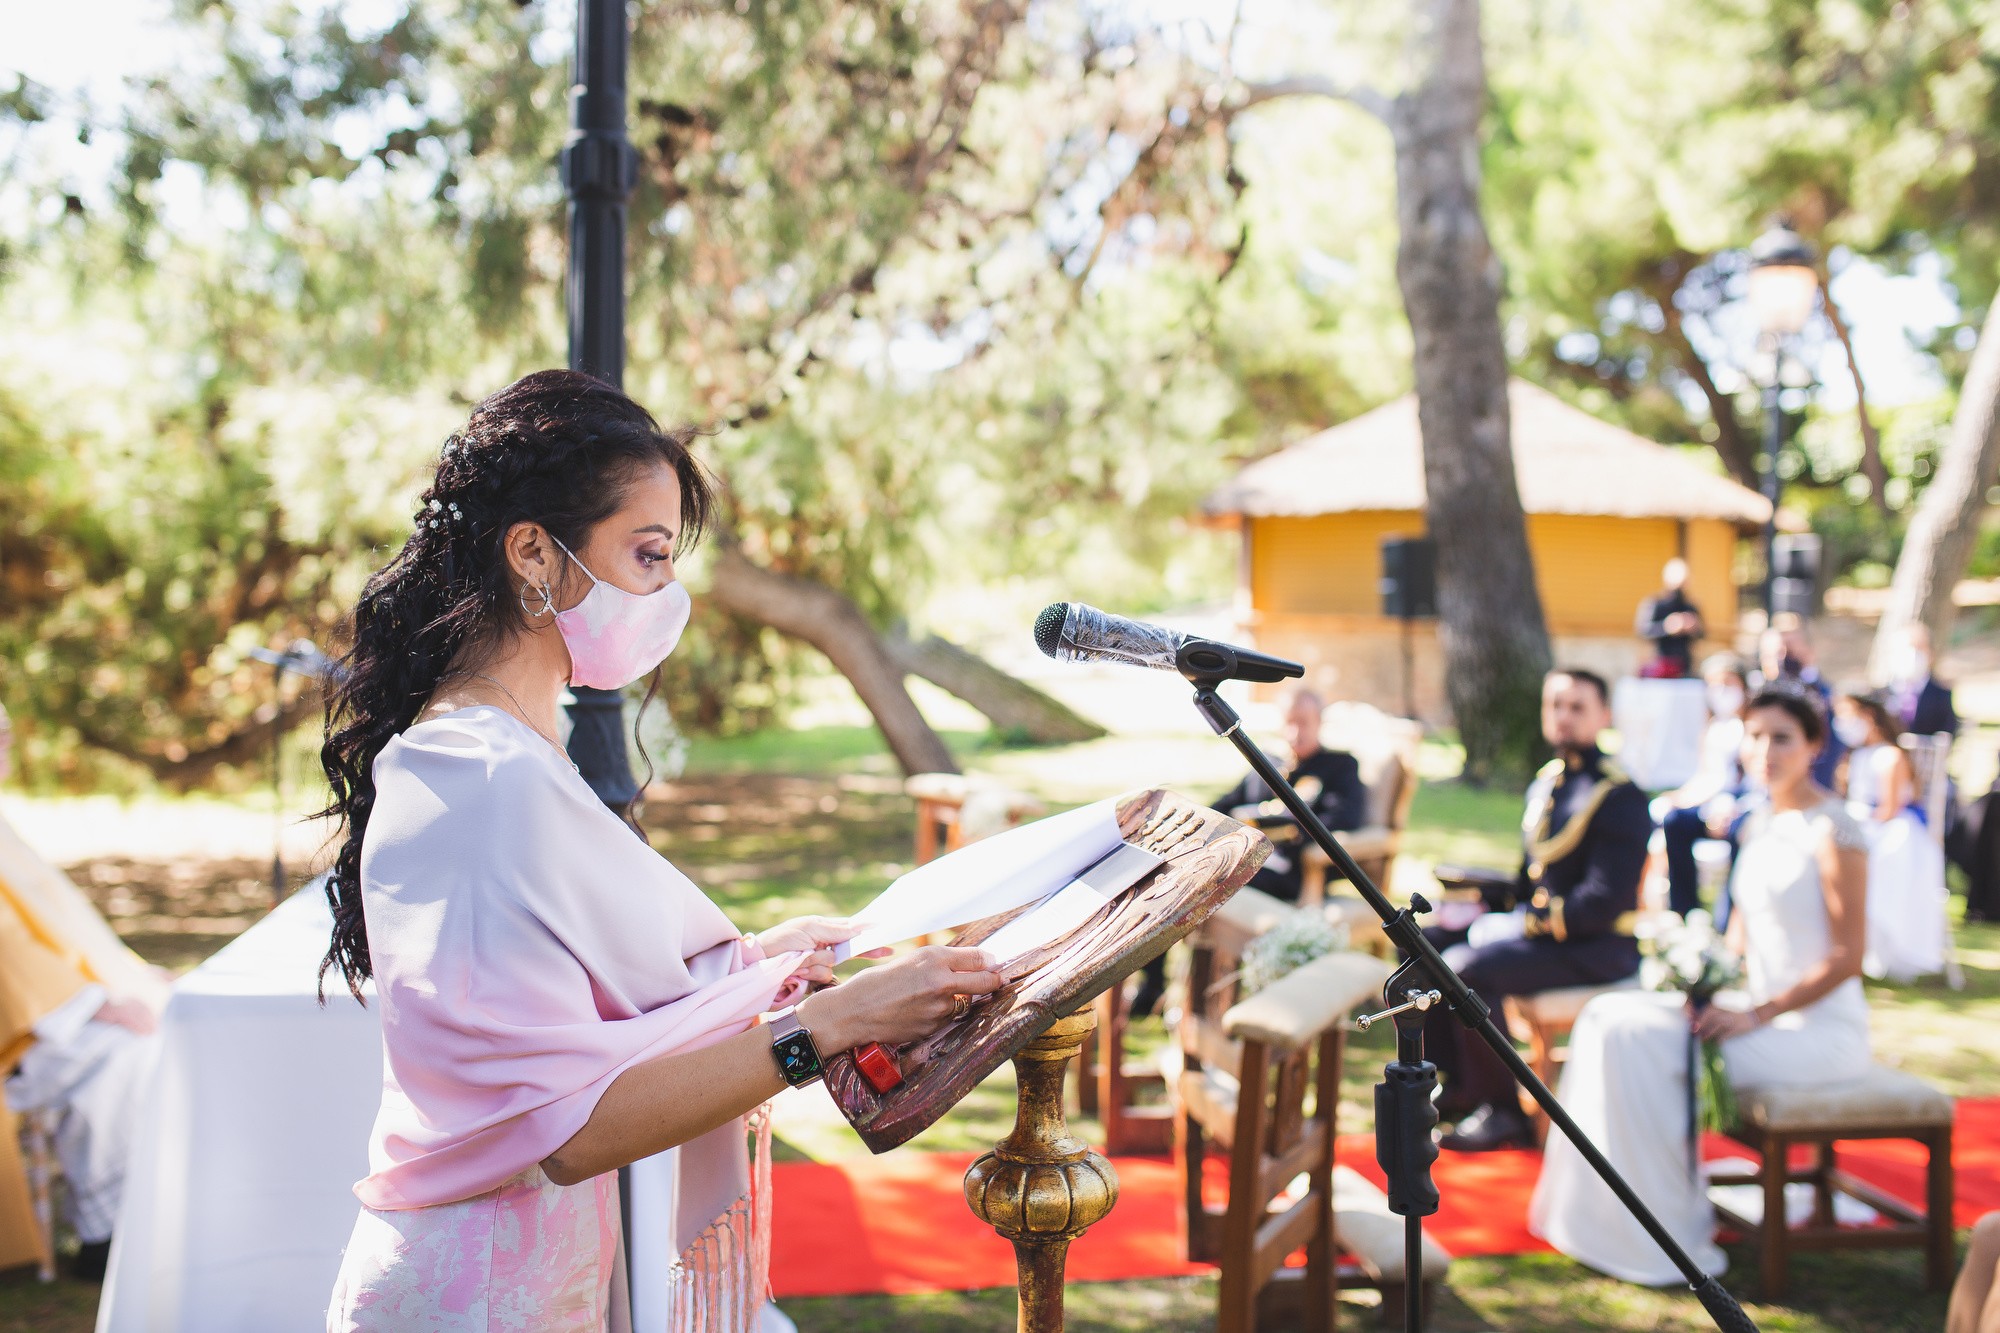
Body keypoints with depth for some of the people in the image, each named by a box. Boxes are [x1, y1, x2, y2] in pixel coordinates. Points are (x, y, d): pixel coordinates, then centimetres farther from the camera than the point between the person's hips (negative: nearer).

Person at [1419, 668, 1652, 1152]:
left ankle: (1505, 1112, -12)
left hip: (1597, 946, -9)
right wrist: (1493, 903, 3)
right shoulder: (1546, 784, 13)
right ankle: (1460, 1085, 8)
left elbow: (1605, 901, -22)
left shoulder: (1620, 796, -15)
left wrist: (1525, 922, -17)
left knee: (1465, 968, -28)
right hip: (1536, 924, 9)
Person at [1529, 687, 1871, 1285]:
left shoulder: (1834, 832, -13)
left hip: (1819, 1028, -8)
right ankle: (1606, 1213, -1)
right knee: (1610, 1017, -4)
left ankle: (1674, 1238, -13)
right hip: (1760, 1009, 8)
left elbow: (1847, 957, -16)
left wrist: (1756, 1015, -19)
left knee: (1644, 1043, -23)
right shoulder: (1759, 826, 12)